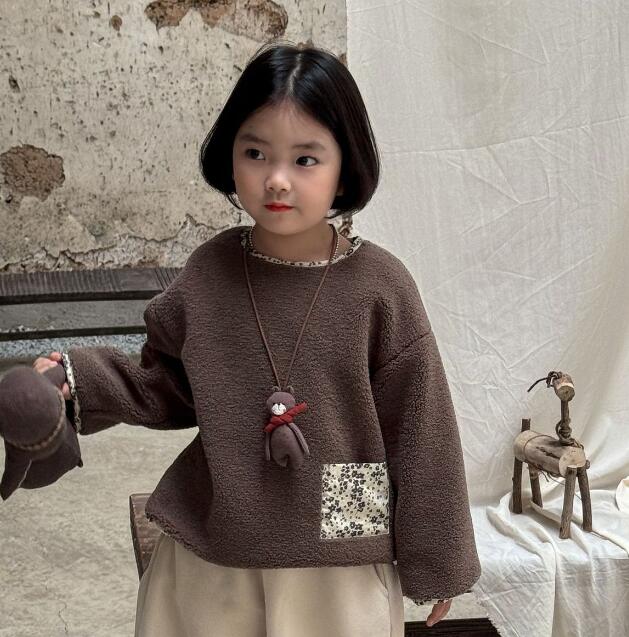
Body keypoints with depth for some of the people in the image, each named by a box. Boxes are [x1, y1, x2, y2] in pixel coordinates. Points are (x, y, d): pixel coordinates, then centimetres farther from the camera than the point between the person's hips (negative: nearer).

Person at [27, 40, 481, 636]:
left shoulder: (379, 286, -14)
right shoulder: (209, 273, -6)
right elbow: (171, 387, 8)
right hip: (210, 555, 3)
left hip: (340, 564, -2)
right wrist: (81, 379, -7)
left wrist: (435, 560, 0)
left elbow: (418, 432, -7)